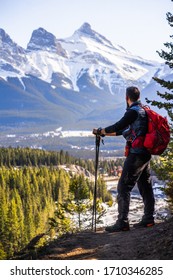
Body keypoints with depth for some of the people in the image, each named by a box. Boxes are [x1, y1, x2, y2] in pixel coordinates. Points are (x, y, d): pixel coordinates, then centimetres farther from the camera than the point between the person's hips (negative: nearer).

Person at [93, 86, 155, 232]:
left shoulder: (133, 111, -13)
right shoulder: (144, 111, 17)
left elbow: (118, 126, -15)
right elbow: (126, 130, 22)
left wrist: (100, 131, 0)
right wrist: (105, 133, 23)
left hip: (136, 154, -10)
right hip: (146, 154, 10)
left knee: (123, 187, -8)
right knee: (145, 187, 14)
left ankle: (122, 222, -10)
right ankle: (148, 219, 19)